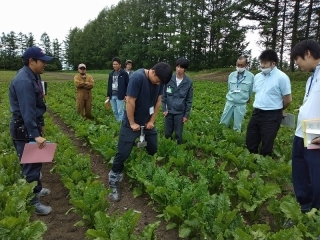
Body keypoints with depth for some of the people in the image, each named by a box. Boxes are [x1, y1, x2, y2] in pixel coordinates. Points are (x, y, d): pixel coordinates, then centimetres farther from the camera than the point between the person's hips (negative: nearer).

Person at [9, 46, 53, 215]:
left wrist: (40, 124, 21)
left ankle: (37, 189, 36)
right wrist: (36, 135, -30)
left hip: (31, 126, 10)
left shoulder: (32, 77, 10)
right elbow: (27, 111, -28)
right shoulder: (23, 81, -23)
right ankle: (32, 201, 11)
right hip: (23, 129, -10)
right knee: (30, 165, -2)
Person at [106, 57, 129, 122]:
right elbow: (109, 85, 16)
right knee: (115, 111, 12)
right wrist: (108, 95, 13)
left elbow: (127, 85, -5)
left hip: (120, 96, -6)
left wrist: (126, 95, -10)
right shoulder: (111, 74, 13)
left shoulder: (124, 73, -4)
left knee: (120, 112, -4)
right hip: (112, 96, 6)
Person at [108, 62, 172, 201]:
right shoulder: (137, 77, -26)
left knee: (153, 150, 10)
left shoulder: (159, 80, -5)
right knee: (123, 153, -3)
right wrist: (132, 123, -16)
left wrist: (152, 121, 0)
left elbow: (158, 101, 3)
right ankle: (114, 184, 12)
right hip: (132, 123, -6)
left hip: (148, 122, 6)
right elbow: (130, 102, -23)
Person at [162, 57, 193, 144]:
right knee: (167, 134, 12)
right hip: (169, 111, 1)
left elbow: (189, 100, -1)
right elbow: (164, 95, 3)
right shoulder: (169, 79, -5)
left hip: (180, 112, -1)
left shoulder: (188, 82, -6)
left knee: (178, 134, 7)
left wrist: (186, 115, -2)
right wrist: (164, 109, -2)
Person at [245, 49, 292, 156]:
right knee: (250, 141, 13)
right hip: (257, 113, 6)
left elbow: (288, 99, -6)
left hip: (272, 116, -6)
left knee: (266, 145, 6)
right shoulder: (257, 76, 8)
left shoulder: (281, 77, -12)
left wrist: (277, 110, 8)